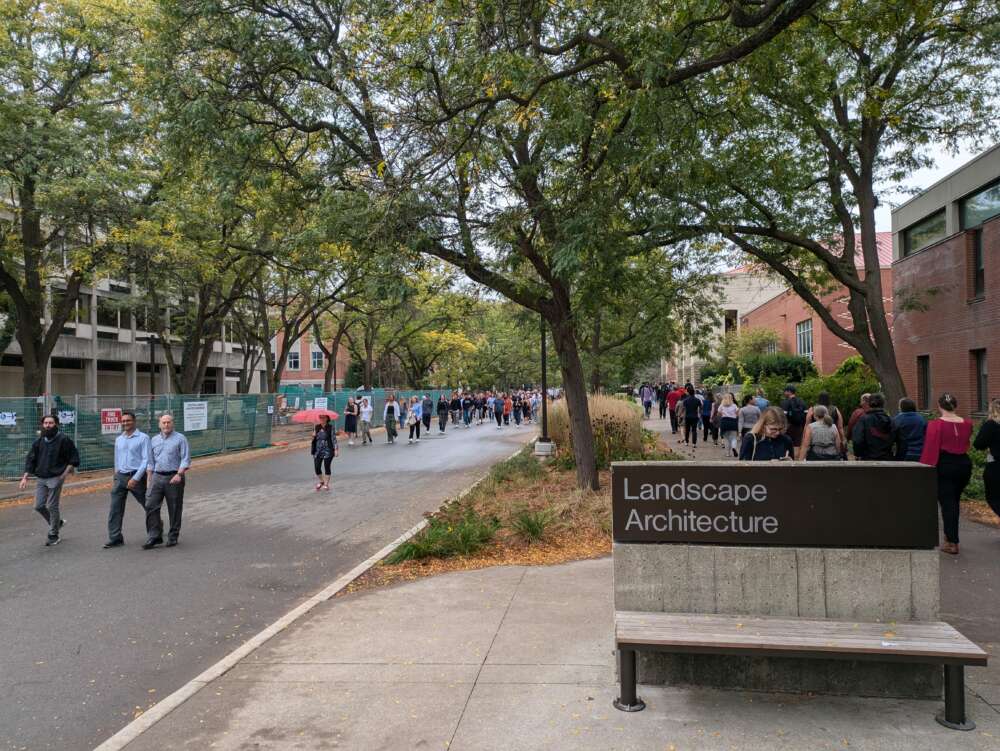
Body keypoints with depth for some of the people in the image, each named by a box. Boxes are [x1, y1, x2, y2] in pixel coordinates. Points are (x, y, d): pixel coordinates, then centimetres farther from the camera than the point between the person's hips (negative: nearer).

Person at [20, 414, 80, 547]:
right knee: (39, 506, 5)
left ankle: (53, 535, 12)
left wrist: (66, 472, -9)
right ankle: (57, 522, 29)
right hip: (41, 478, 5)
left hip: (55, 478, -5)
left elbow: (74, 458, -1)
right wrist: (25, 477, 2)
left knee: (52, 506, -2)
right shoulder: (39, 441, 7)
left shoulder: (63, 439, -6)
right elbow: (30, 459, 8)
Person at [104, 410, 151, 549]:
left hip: (136, 476, -5)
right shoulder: (118, 439, 13)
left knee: (148, 506, 9)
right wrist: (115, 477, 17)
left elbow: (146, 460, -12)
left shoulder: (143, 438, -7)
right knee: (115, 509, -3)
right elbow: (117, 460, 21)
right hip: (120, 477, 5)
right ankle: (115, 538, 2)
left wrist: (135, 478, -17)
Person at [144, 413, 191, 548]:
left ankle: (173, 537, 14)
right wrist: (148, 480, 13)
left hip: (174, 477, -4)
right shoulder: (154, 440, 14)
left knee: (174, 509, 3)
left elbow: (186, 459, -7)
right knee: (151, 506, -5)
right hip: (157, 477, 4)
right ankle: (154, 537, 1)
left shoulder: (180, 438, -1)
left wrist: (179, 474, -19)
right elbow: (151, 461, 18)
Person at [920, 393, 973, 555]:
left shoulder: (935, 425, -15)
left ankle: (952, 543, -1)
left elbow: (930, 450, -16)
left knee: (947, 503, 0)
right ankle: (949, 534, 31)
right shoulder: (967, 424, -1)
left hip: (944, 466, -5)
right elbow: (965, 445, 11)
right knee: (955, 501, 19)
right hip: (964, 464, 5)